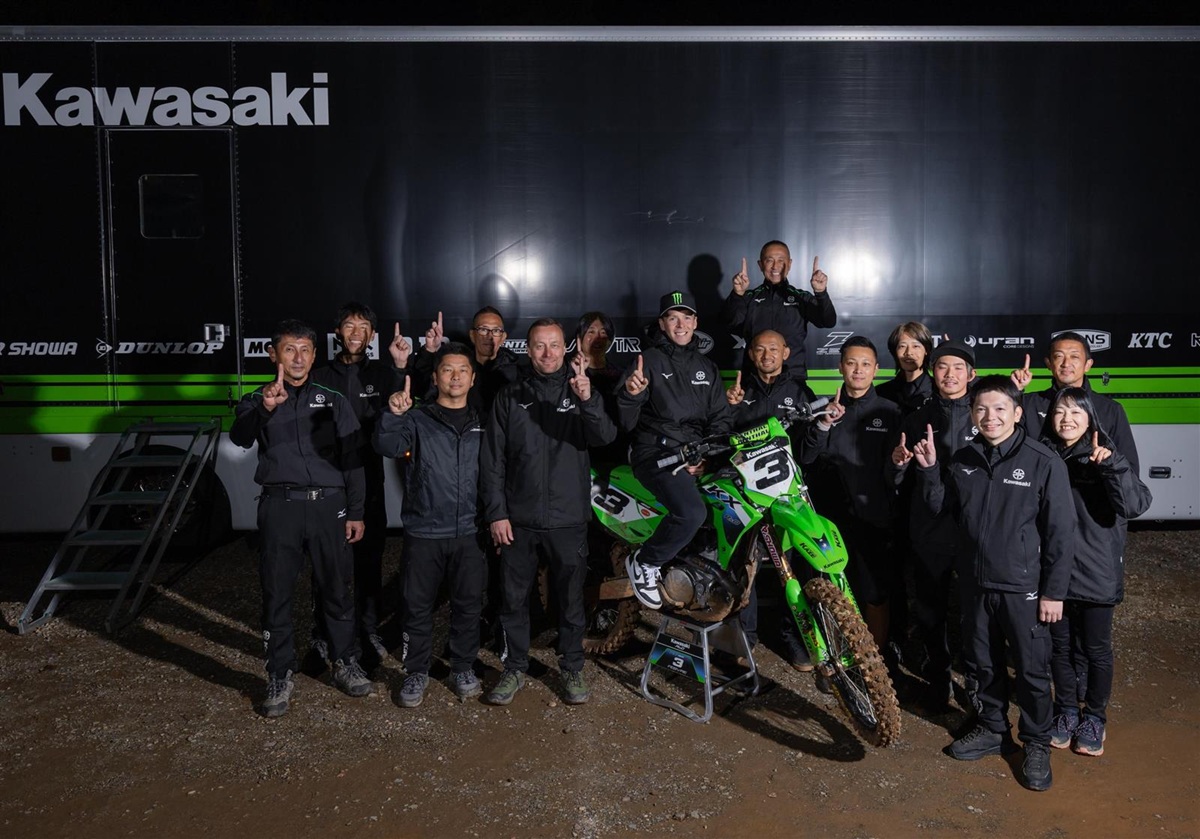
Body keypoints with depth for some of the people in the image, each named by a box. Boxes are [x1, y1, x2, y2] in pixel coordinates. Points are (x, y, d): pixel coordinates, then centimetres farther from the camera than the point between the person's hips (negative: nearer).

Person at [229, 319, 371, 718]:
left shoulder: (333, 401, 11)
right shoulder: (257, 401, 7)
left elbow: (352, 459, 9)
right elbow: (239, 437, -15)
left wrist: (355, 512, 3)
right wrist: (264, 408, -34)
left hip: (329, 505, 1)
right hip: (279, 506, -1)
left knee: (337, 588, 8)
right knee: (277, 593, 4)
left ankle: (346, 663, 24)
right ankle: (280, 677, 16)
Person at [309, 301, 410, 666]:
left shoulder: (382, 374, 5)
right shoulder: (320, 377, 6)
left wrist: (400, 368, -29)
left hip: (369, 482, 1)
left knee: (370, 559, 9)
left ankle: (369, 630, 22)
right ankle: (323, 634, 18)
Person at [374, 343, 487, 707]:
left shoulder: (482, 424, 10)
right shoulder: (417, 419, 1)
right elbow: (388, 447, -17)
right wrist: (393, 415, -35)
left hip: (469, 533, 2)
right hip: (423, 532, -2)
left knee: (468, 605, 10)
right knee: (418, 605, 6)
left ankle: (463, 669, 26)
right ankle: (418, 672, 21)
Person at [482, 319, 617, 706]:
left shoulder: (579, 392, 3)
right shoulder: (509, 397, 5)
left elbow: (605, 436, -15)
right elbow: (493, 459, 3)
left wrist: (587, 399, -33)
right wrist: (496, 513, -4)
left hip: (568, 519, -1)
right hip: (518, 521, 1)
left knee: (571, 600, 10)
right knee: (514, 599, 9)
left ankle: (572, 668, 26)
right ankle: (514, 669, 25)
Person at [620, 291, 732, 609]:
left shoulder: (707, 367, 20)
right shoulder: (650, 360, 1)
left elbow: (721, 418, 15)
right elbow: (624, 421, -9)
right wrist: (630, 393, -32)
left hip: (698, 453, 6)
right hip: (657, 451, -6)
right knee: (691, 512, -30)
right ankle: (643, 562, -6)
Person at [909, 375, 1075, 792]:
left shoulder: (1044, 462, -14)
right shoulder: (963, 460, 1)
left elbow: (1061, 533, -11)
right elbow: (941, 507, 11)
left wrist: (1054, 591, -10)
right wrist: (928, 469, -6)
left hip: (1024, 588, -4)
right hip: (976, 583, 5)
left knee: (1032, 669, 8)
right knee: (985, 663, 19)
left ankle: (1036, 743, 28)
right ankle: (992, 728, 38)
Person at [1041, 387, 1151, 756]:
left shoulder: (1105, 457, -9)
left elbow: (1135, 505, -21)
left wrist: (1110, 465, -31)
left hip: (1096, 574, -2)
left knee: (1095, 649, 12)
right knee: (1060, 646, 15)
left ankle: (1094, 718, 31)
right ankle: (1066, 712, 33)